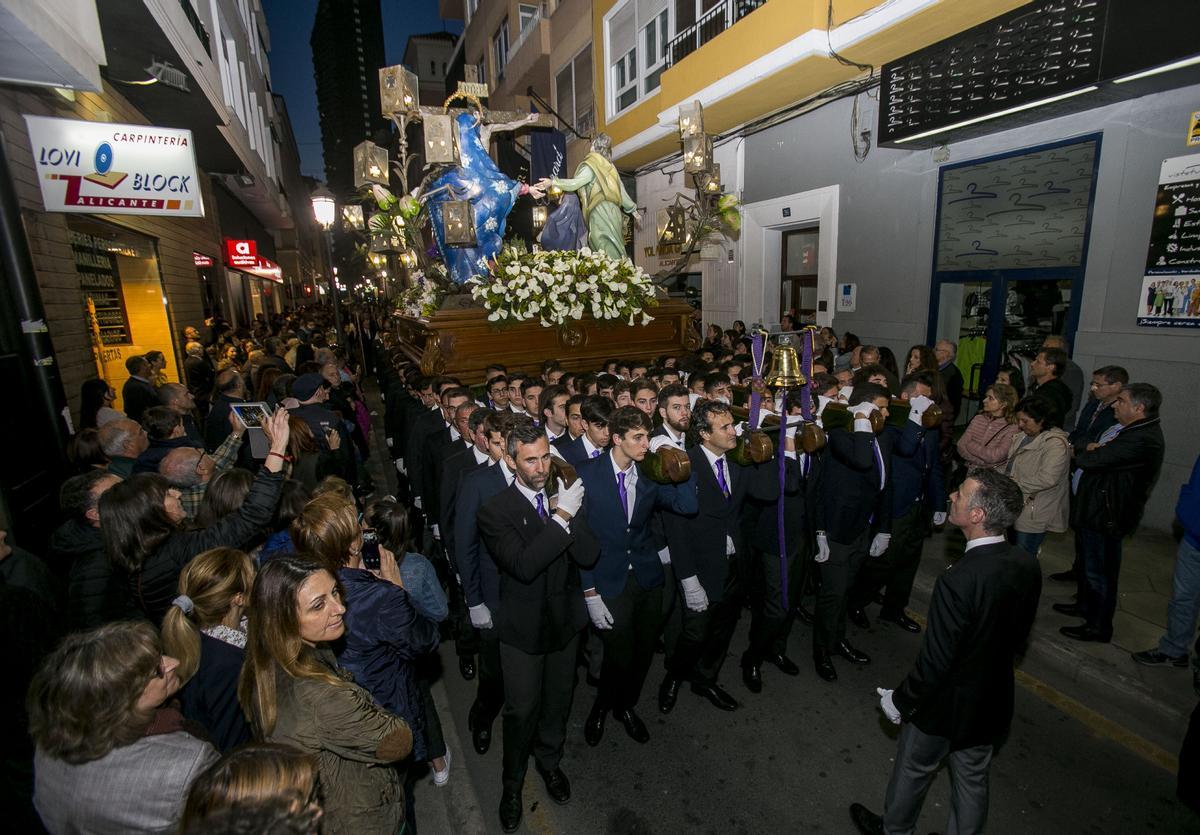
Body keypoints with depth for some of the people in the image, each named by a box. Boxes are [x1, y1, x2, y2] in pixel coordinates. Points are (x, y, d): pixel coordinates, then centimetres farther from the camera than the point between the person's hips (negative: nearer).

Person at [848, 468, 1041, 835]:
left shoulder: (957, 581, -37)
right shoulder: (1028, 566, -14)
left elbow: (935, 661, -27)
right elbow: (1019, 636, 2)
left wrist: (900, 700, -11)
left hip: (946, 706, -5)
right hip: (994, 702, 5)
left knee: (914, 771, 22)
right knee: (973, 780, 26)